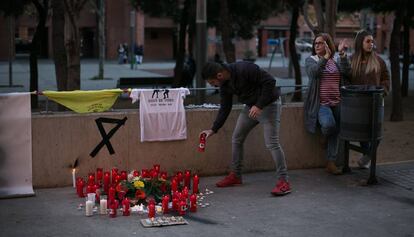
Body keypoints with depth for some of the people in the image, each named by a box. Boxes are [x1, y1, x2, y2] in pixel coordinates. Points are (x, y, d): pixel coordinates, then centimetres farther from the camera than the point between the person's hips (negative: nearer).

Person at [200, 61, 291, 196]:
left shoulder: (244, 69, -27)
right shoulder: (225, 85, -1)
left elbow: (270, 81, -26)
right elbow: (225, 109, 8)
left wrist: (259, 105, -26)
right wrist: (213, 130, 5)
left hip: (269, 104, -8)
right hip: (250, 107, 9)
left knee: (272, 143, -15)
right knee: (236, 139, 11)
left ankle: (283, 182, -9)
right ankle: (235, 176, 24)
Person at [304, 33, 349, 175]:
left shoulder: (336, 62, 15)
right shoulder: (311, 60, 4)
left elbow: (346, 74, -3)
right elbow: (314, 72, -19)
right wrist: (325, 58, -28)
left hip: (336, 103, 5)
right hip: (320, 103, -4)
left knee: (335, 132, 2)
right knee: (328, 124, -30)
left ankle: (331, 163, 11)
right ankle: (324, 135, 5)